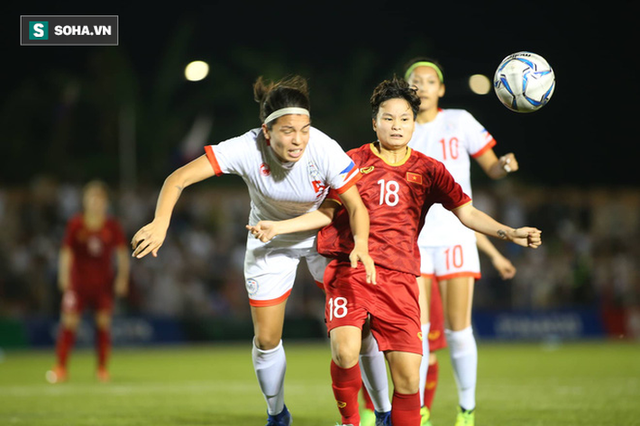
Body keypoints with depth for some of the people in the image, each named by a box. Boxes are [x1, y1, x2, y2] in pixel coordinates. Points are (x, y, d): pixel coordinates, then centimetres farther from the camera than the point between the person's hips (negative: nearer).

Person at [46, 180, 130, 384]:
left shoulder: (112, 226, -1)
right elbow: (66, 252, -3)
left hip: (104, 282, 1)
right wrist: (64, 275, -14)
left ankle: (102, 369, 10)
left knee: (104, 322, -1)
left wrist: (122, 277, -4)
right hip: (78, 281, -1)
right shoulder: (75, 224, -4)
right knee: (69, 321, -10)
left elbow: (122, 253, 4)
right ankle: (60, 367, -4)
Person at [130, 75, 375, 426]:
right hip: (270, 241, 0)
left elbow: (356, 206, -23)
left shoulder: (324, 150, -32)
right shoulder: (247, 149, -33)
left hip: (325, 235, 0)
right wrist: (160, 223, -51)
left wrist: (361, 244, -44)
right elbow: (179, 178, -34)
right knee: (266, 339, 3)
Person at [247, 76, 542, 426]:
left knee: (408, 376, -8)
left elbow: (467, 213, 10)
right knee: (345, 351, -25)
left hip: (399, 279, 1)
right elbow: (327, 213, 13)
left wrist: (510, 233, -3)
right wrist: (277, 227, 3)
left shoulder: (428, 170, 12)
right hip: (350, 270, -1)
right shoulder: (353, 162, 9)